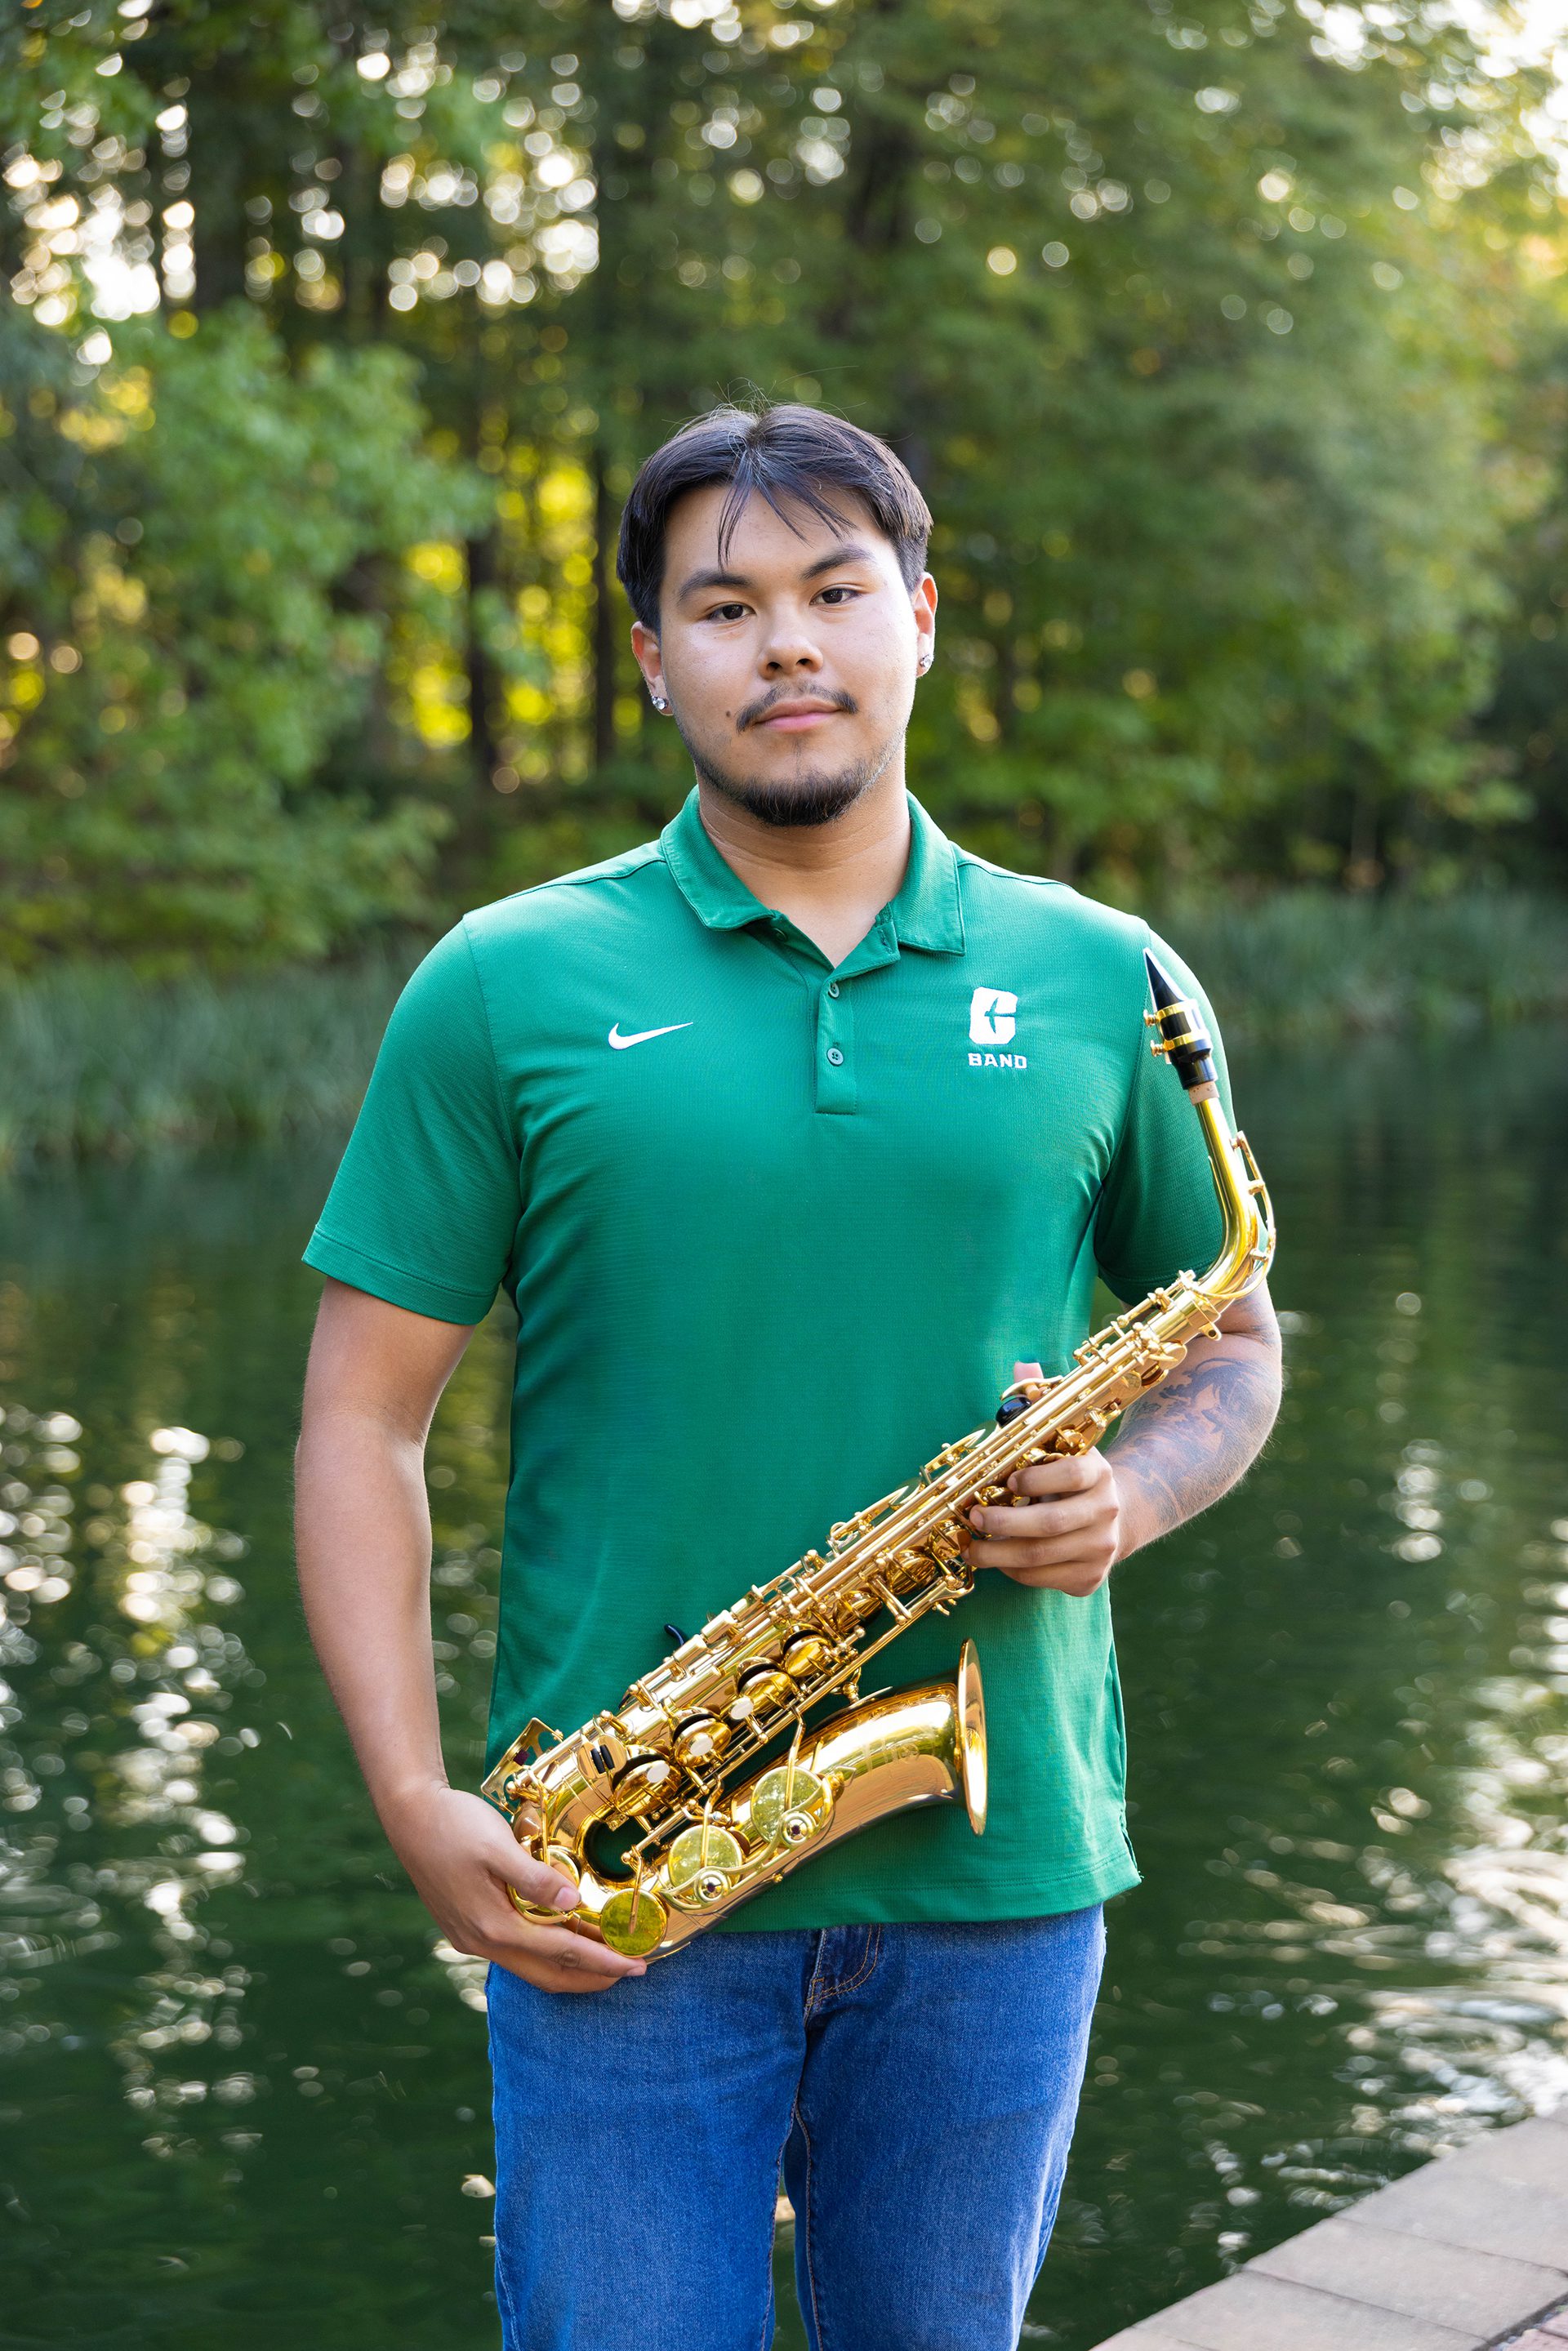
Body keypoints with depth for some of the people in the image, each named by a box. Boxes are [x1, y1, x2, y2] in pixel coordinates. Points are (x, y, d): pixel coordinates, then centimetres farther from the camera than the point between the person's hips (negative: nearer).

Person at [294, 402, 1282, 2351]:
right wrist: (415, 1802, -11)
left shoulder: (1099, 984, 4)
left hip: (1000, 1874, 2)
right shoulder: (507, 987, -1)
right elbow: (362, 1413, -1)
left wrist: (1133, 1496, -9)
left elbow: (1233, 1342, 14)